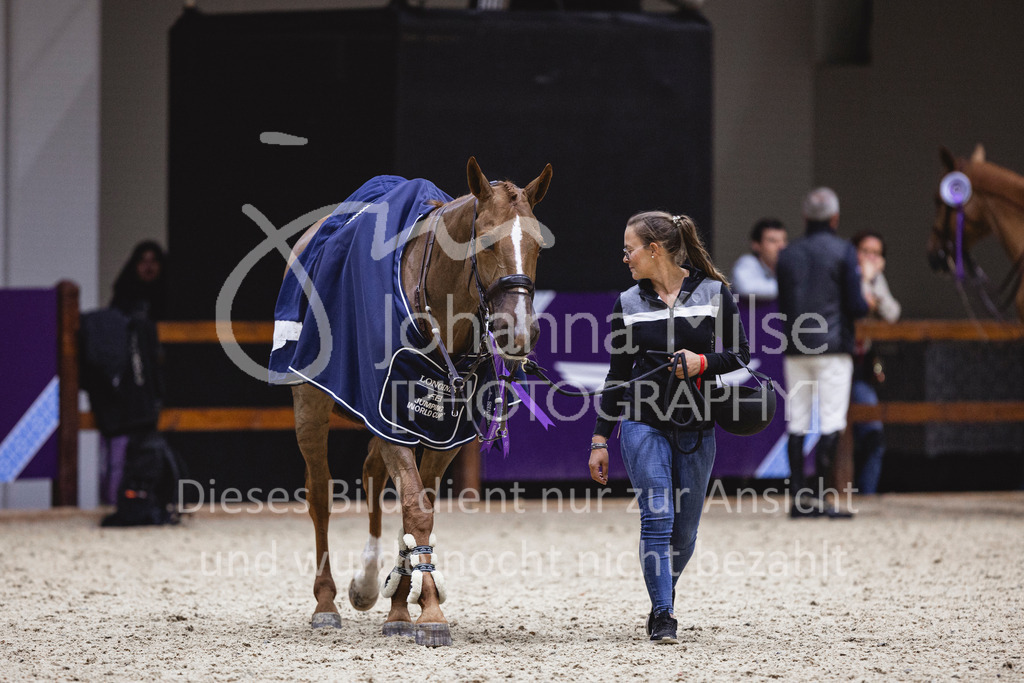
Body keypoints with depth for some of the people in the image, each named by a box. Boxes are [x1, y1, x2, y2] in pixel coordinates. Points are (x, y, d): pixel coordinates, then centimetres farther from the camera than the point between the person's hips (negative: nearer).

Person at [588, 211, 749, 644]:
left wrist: (703, 363, -14)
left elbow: (741, 354, 6)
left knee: (685, 530, 7)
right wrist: (600, 439, 7)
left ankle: (663, 596, 34)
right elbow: (618, 374, 10)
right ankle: (662, 617, -10)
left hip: (696, 428, 0)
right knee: (658, 517, -14)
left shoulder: (714, 294, 0)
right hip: (643, 424, 0)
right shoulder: (629, 304, 5)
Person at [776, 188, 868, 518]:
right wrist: (869, 304, 13)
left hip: (795, 349, 4)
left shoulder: (787, 255, 10)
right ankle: (820, 497, -11)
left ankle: (798, 497, 5)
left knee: (796, 423, 6)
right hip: (833, 347, -4)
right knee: (831, 423, -5)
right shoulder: (843, 250, -3)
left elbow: (782, 305, 11)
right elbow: (855, 305, -8)